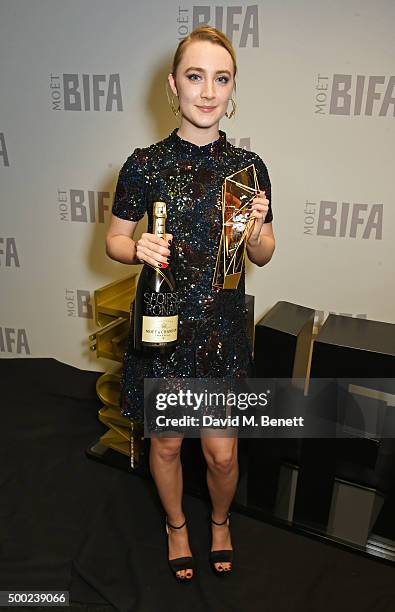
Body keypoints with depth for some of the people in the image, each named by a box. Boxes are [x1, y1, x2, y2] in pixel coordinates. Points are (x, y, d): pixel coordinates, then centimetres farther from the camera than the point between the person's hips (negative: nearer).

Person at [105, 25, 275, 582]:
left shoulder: (248, 165, -2)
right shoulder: (145, 164, -6)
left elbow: (263, 257, 5)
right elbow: (114, 240, 3)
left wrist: (256, 230, -17)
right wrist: (140, 249, -19)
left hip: (224, 328, 1)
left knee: (222, 452, 11)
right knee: (166, 443, 16)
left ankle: (221, 520, 46)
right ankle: (176, 525, 48)